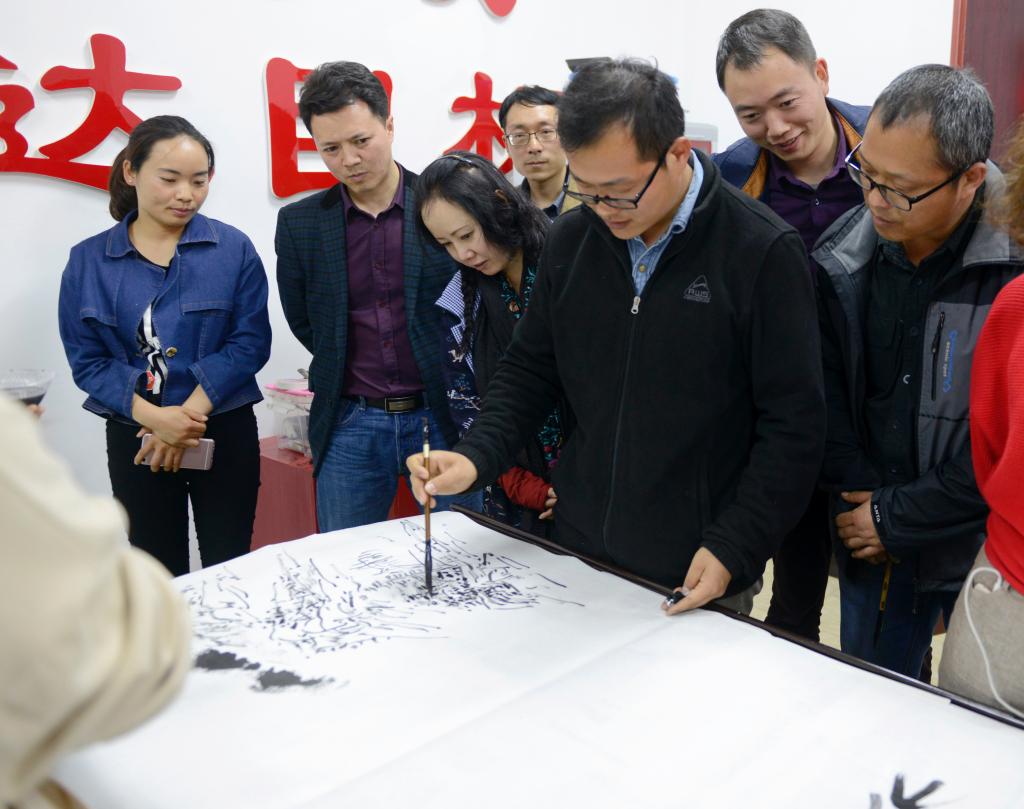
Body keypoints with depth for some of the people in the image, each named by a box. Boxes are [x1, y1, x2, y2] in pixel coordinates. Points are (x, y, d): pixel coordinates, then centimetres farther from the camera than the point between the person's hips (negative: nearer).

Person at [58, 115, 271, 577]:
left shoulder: (233, 249, -3)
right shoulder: (88, 261, 1)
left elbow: (250, 342, -8)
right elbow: (86, 360, -2)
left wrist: (189, 414, -15)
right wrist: (155, 417, -17)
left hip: (224, 433, -1)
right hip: (134, 437, 1)